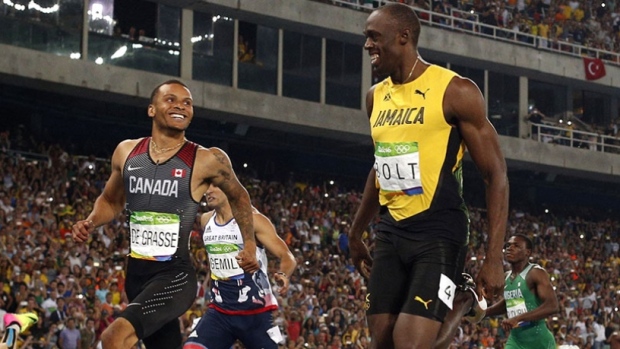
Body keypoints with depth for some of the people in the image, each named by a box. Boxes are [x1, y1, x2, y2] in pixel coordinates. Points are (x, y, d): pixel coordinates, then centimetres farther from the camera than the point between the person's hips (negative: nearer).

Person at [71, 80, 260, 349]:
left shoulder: (207, 161, -8)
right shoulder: (127, 152, 4)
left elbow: (238, 197, 12)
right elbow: (111, 200, 22)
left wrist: (249, 244, 6)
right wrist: (91, 222, 3)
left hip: (175, 275, -6)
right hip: (136, 274, 6)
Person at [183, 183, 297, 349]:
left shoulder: (252, 219, -11)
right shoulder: (206, 221, 6)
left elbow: (287, 256, -16)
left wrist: (283, 275, -33)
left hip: (255, 311, -5)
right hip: (220, 311, 5)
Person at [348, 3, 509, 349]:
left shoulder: (455, 91, -11)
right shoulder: (376, 97, 11)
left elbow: (496, 174, -10)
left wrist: (494, 258, -16)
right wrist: (356, 233, 32)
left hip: (439, 234, -7)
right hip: (391, 232, 7)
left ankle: (463, 304, 12)